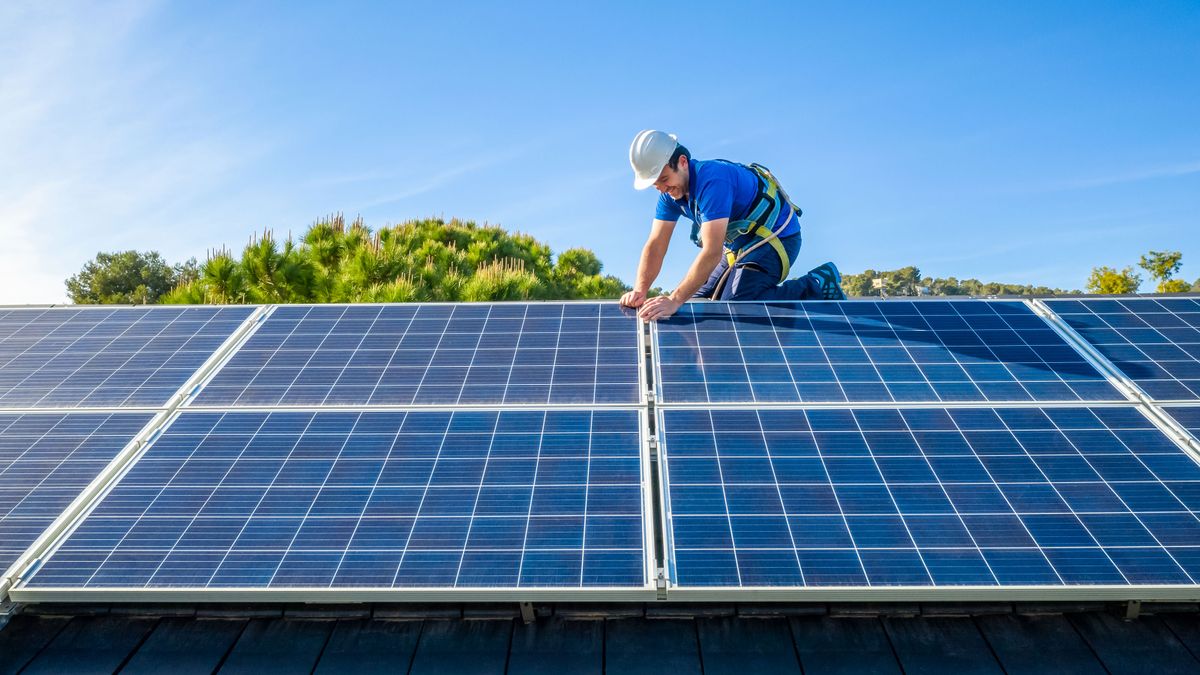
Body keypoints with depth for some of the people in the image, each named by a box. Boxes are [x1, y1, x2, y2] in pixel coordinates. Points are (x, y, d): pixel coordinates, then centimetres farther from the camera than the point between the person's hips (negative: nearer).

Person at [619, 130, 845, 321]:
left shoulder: (712, 180, -31)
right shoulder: (671, 191, -4)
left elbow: (712, 253, -37)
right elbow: (655, 245, -5)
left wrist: (674, 300, -40)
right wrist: (639, 291, -21)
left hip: (776, 238, -9)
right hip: (740, 243, 9)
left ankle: (817, 285, -9)